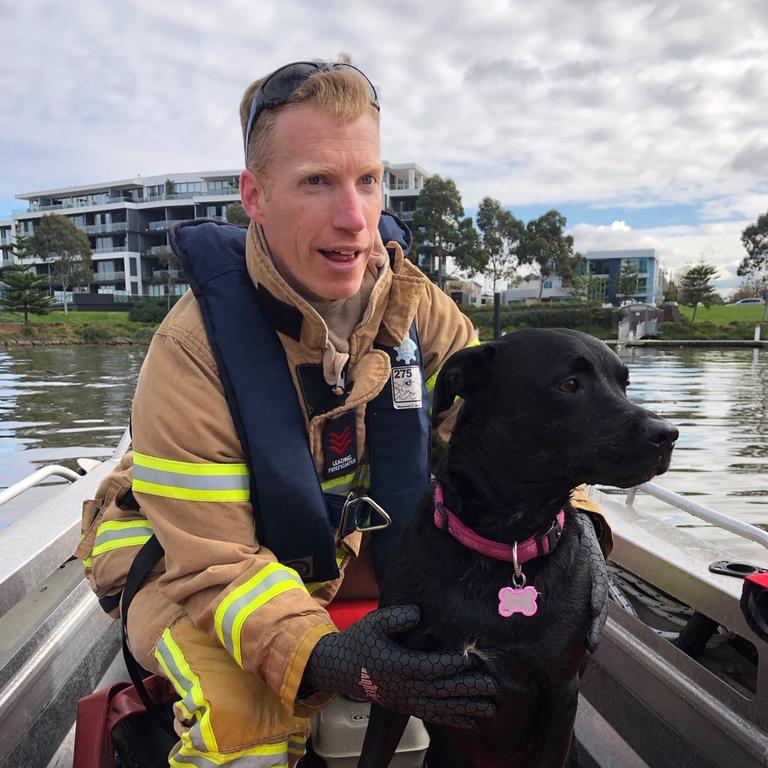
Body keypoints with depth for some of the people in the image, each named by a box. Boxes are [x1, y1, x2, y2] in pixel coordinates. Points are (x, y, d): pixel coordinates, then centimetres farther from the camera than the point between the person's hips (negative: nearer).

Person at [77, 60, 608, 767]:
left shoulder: (420, 310, -13)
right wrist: (322, 656, -42)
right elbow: (212, 557, -27)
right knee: (244, 699, -34)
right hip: (187, 565, -4)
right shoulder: (194, 346, -27)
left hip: (354, 543, 5)